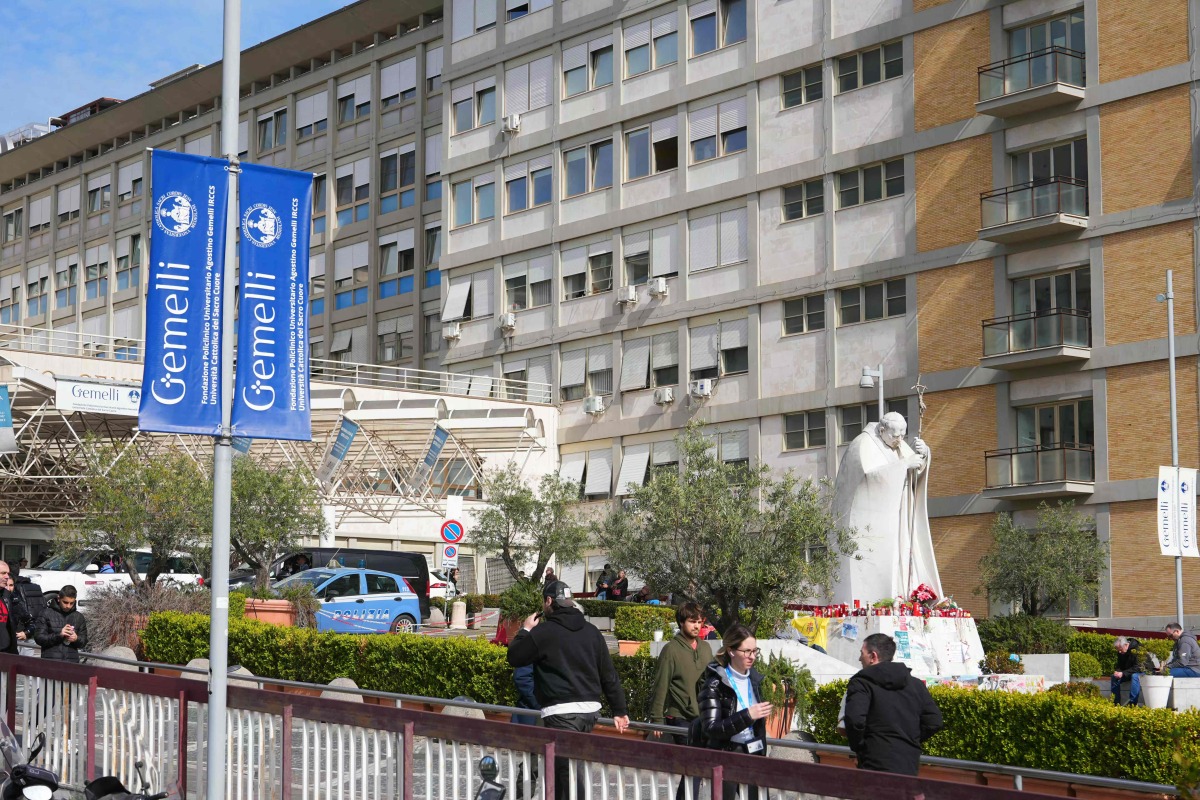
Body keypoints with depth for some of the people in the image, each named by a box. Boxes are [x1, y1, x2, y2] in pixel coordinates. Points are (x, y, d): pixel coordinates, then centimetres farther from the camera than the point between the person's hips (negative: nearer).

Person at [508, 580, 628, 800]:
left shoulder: (544, 631, -7)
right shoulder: (591, 631, 12)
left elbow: (514, 657, 3)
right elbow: (609, 674, 12)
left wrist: (525, 631, 17)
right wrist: (619, 710, 15)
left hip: (561, 713, -7)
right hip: (590, 710, 7)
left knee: (566, 772, -9)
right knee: (571, 767, 17)